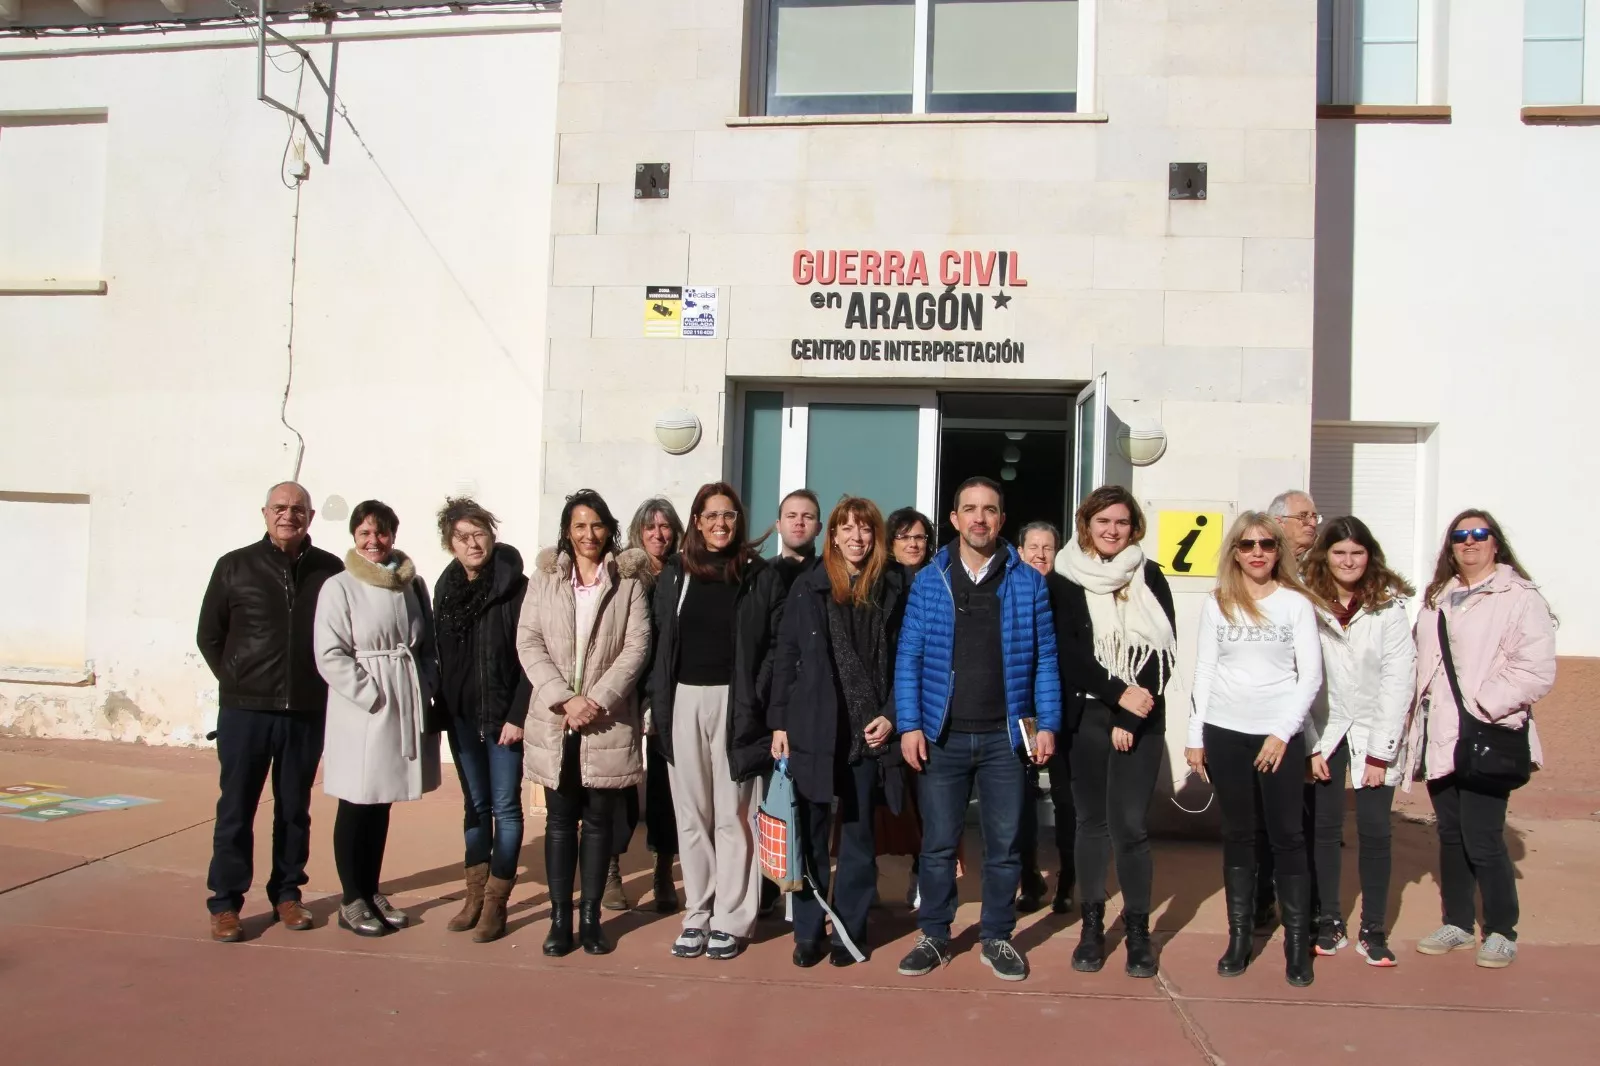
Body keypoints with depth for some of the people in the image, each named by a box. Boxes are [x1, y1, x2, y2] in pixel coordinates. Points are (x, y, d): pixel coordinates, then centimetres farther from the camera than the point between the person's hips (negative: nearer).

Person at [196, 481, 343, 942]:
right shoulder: (235, 566, 1)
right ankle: (225, 903, 14)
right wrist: (236, 681, 3)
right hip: (245, 710, -1)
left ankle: (287, 894, 23)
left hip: (307, 712, 1)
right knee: (236, 808, 4)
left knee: (295, 808, 11)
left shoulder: (330, 570, 0)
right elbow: (208, 635, 8)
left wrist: (322, 682, 4)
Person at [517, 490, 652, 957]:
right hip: (554, 719, 1)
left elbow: (637, 646, -4)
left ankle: (591, 917, 14)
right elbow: (528, 642, 0)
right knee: (560, 819, 6)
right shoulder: (544, 577, 7)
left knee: (599, 820, 5)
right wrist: (564, 698, -12)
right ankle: (560, 918, 13)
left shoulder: (628, 581, 3)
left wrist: (598, 699, -13)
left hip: (608, 720, -1)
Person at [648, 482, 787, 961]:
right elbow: (660, 642, 11)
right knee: (691, 814, 7)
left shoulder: (760, 575, 2)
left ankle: (730, 919, 9)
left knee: (731, 815, 1)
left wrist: (756, 698, -10)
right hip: (684, 701, 3)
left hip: (734, 701, -3)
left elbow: (776, 643, 0)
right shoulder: (674, 574, 10)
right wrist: (658, 701, 3)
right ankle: (696, 915, 16)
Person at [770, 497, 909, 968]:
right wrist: (779, 723, -1)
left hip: (869, 733, 0)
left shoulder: (892, 590, 3)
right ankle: (808, 933, 16)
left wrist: (890, 716, -6)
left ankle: (850, 930, 20)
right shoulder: (808, 588, 3)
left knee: (858, 833, 9)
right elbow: (785, 658, 4)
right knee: (810, 832, 6)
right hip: (813, 730, 0)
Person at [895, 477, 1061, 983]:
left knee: (1003, 846, 10)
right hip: (942, 736, 0)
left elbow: (1044, 658, 4)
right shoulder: (928, 581, 2)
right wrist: (909, 725, -7)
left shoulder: (1028, 582, 3)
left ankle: (998, 938, 25)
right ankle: (935, 936, 22)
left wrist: (1047, 723, -3)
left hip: (1005, 737, 0)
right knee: (938, 845, 8)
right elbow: (909, 657, 0)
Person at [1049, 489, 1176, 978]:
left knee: (1129, 824, -4)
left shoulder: (1150, 577, 6)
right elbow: (1068, 652, -5)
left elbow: (1164, 650, 0)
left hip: (1142, 719, 0)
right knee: (1092, 820, 7)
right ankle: (1092, 922, 18)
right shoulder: (1064, 580, 2)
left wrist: (1132, 717, -7)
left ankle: (1138, 928, 9)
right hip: (1085, 716, 0)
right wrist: (1118, 693, -15)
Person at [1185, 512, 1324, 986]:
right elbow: (1204, 671, 6)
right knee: (1237, 835, 9)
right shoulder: (1216, 604, 6)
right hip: (1225, 732, 2)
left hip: (1280, 734, -2)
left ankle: (1297, 941, 8)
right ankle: (1239, 935, 16)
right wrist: (1195, 736, 2)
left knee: (1287, 836, 0)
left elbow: (1311, 675, -2)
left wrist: (1282, 732, -9)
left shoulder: (1296, 603, 0)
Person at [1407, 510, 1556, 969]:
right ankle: (1456, 923, 28)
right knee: (1450, 836, 15)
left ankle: (1501, 931, 16)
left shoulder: (1521, 597, -9)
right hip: (1440, 737, 7)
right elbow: (1421, 660, 19)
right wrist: (1419, 708, 6)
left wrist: (1479, 704, -18)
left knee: (1483, 841, -3)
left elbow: (1536, 671, -16)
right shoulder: (1437, 597, 15)